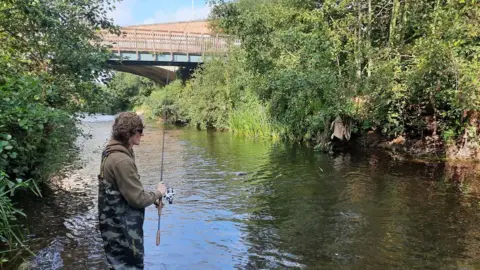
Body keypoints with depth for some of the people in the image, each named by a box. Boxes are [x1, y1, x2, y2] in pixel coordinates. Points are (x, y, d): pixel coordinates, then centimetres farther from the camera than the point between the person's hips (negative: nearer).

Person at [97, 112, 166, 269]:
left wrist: (153, 197, 6)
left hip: (117, 224, 10)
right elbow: (137, 199, -24)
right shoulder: (121, 160, -27)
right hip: (121, 229, -10)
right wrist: (158, 193, -8)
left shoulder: (112, 153, 5)